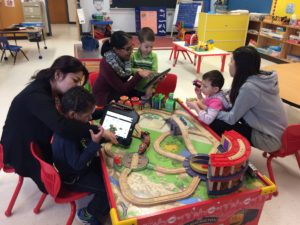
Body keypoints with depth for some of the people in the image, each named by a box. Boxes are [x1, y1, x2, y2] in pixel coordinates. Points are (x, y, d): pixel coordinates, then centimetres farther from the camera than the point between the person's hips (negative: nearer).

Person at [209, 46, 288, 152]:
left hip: (270, 139, -8)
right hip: (275, 131, 8)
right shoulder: (259, 77, -3)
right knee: (227, 110, 6)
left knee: (216, 125, -11)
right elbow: (235, 96, 8)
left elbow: (231, 119, -19)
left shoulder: (249, 87, -28)